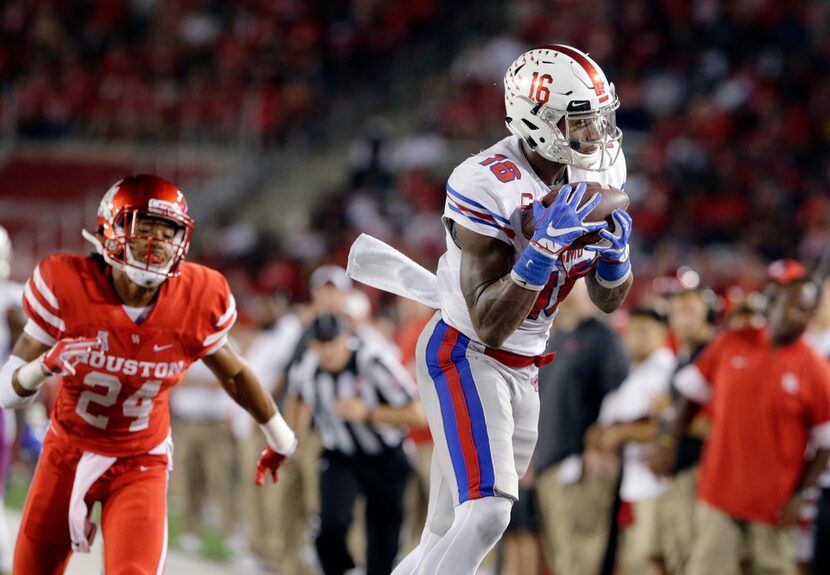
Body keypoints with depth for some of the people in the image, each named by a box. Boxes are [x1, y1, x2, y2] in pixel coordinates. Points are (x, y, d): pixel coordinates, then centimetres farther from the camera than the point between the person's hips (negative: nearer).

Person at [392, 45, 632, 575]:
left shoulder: (594, 178, 0)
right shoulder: (489, 187, -24)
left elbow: (610, 300, 9)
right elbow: (489, 326, -26)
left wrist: (615, 248, -13)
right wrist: (545, 249, -35)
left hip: (521, 369, 8)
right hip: (465, 355, -7)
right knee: (487, 513, -23)